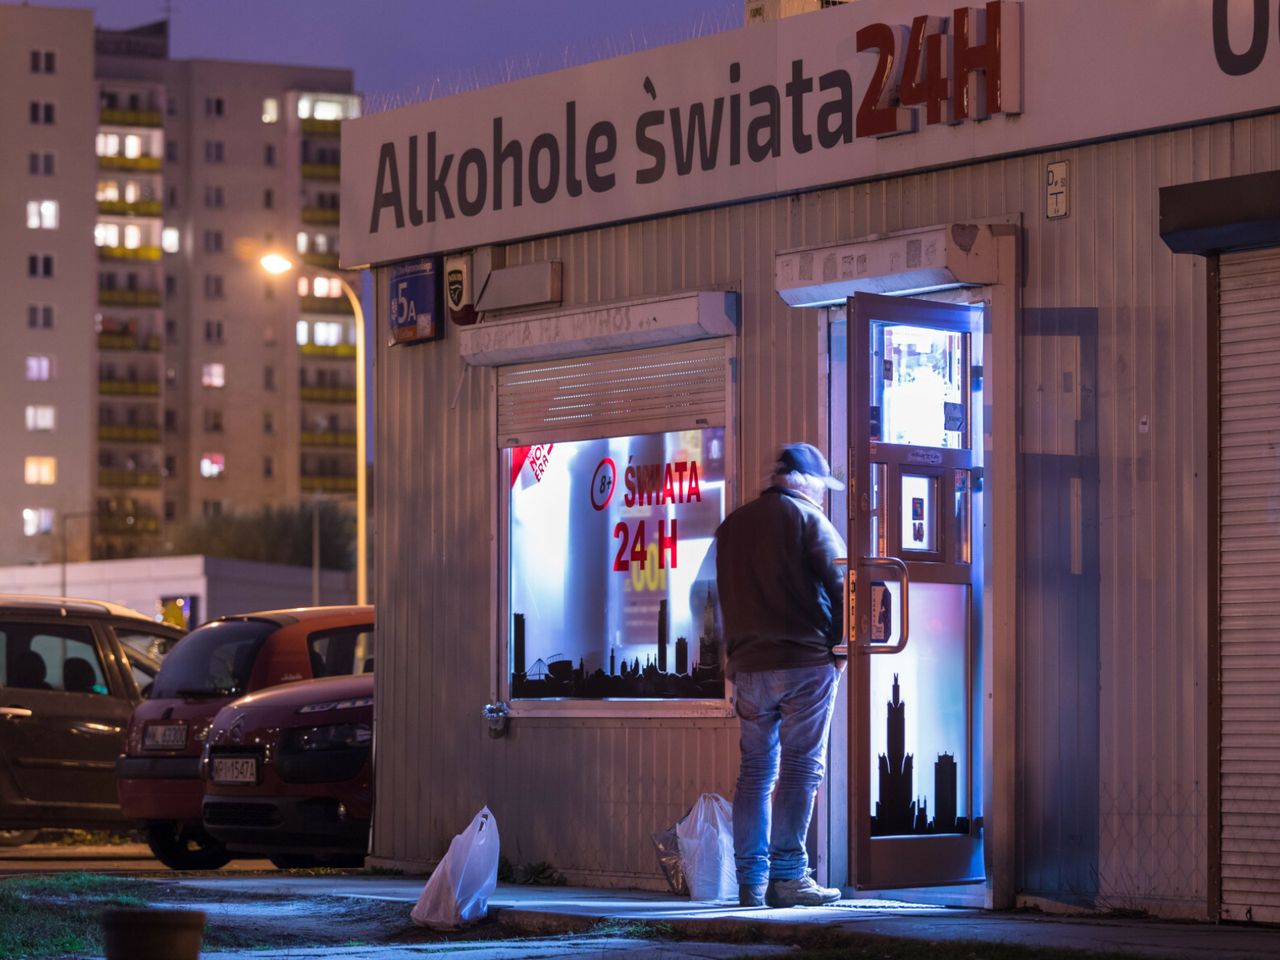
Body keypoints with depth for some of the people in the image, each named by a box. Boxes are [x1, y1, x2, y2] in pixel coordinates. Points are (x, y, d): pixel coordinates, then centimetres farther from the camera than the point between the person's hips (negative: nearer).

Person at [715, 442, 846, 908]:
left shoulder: (731, 525, 15)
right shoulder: (807, 519, -4)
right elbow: (843, 585, -7)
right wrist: (839, 645, 4)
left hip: (749, 665, 6)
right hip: (805, 662, -5)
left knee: (755, 771, 9)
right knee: (801, 766, -3)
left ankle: (750, 879, 7)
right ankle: (787, 874, -8)